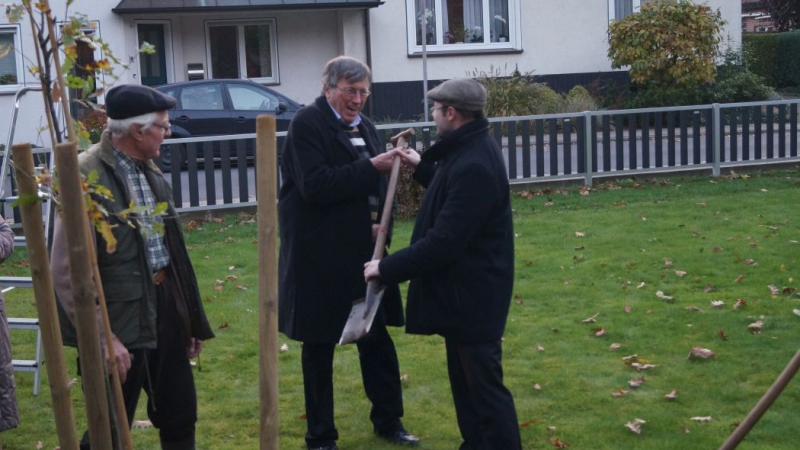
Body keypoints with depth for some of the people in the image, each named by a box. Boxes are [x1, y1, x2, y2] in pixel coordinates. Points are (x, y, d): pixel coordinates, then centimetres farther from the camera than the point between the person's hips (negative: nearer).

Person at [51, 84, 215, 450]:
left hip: (166, 306, 8)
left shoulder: (149, 171, 10)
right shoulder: (86, 176, -18)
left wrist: (192, 317, 17)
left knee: (180, 417, 18)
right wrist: (101, 337, -23)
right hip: (120, 318, -8)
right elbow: (68, 270, -20)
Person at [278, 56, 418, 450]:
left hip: (362, 254, 7)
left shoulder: (363, 126, 12)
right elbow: (314, 186, -22)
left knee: (377, 341, 12)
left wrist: (381, 223, -3)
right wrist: (371, 168, -23)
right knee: (319, 347, 6)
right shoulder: (307, 124, -10)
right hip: (320, 258, -6)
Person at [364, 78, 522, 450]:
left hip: (472, 292, -11)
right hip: (463, 288, 11)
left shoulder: (473, 165, -27)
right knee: (465, 379, 20)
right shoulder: (467, 149, 7)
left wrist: (388, 267, -20)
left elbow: (444, 241, -28)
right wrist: (422, 167, 21)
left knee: (484, 383, -3)